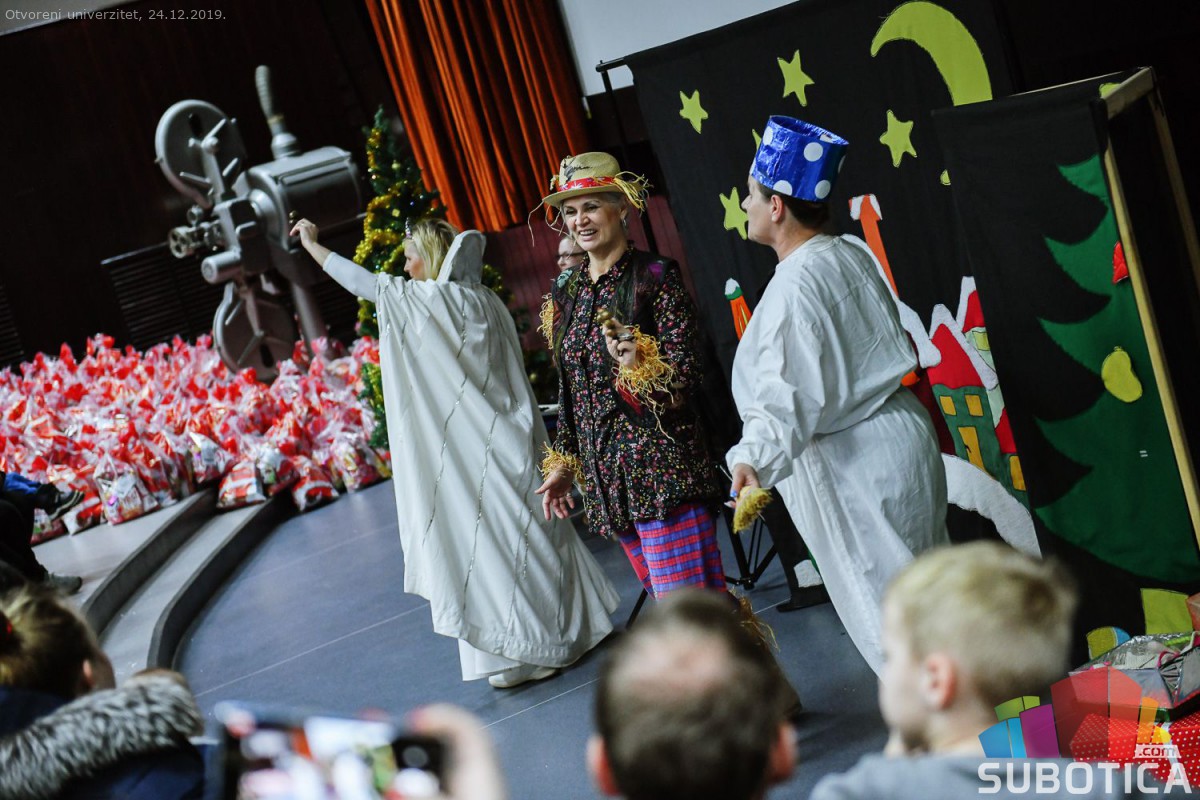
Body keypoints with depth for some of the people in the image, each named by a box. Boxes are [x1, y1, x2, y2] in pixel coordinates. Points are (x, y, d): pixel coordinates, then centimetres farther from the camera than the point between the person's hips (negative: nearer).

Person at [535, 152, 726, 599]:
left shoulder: (655, 277, -6)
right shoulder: (566, 293, 13)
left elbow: (686, 375, -10)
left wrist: (643, 365, -29)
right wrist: (563, 464, 20)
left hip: (660, 465, -6)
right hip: (604, 473, 6)